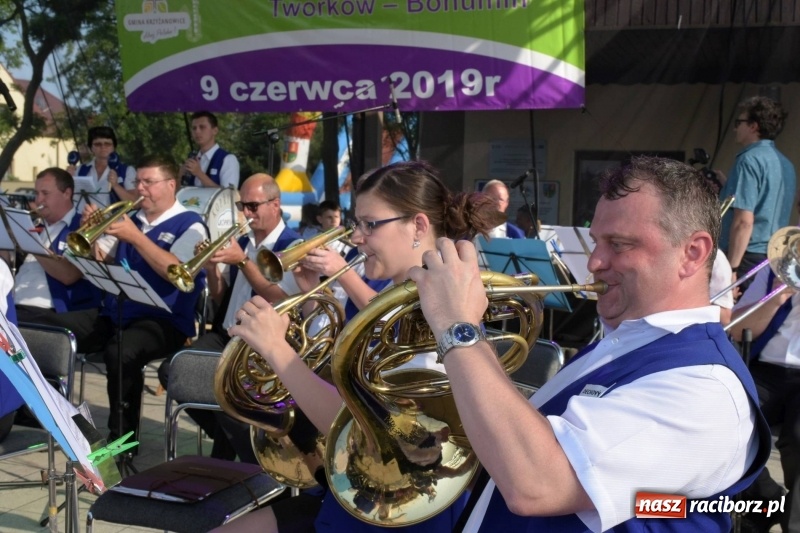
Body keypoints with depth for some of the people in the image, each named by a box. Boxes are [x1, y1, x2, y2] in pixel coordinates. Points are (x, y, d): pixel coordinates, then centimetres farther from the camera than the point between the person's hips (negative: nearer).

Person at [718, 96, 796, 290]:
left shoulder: (750, 159, -13)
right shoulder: (785, 164, 14)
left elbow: (744, 222, -20)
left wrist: (731, 269, -19)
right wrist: (727, 185, 29)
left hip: (749, 258, -9)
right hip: (776, 258, 9)